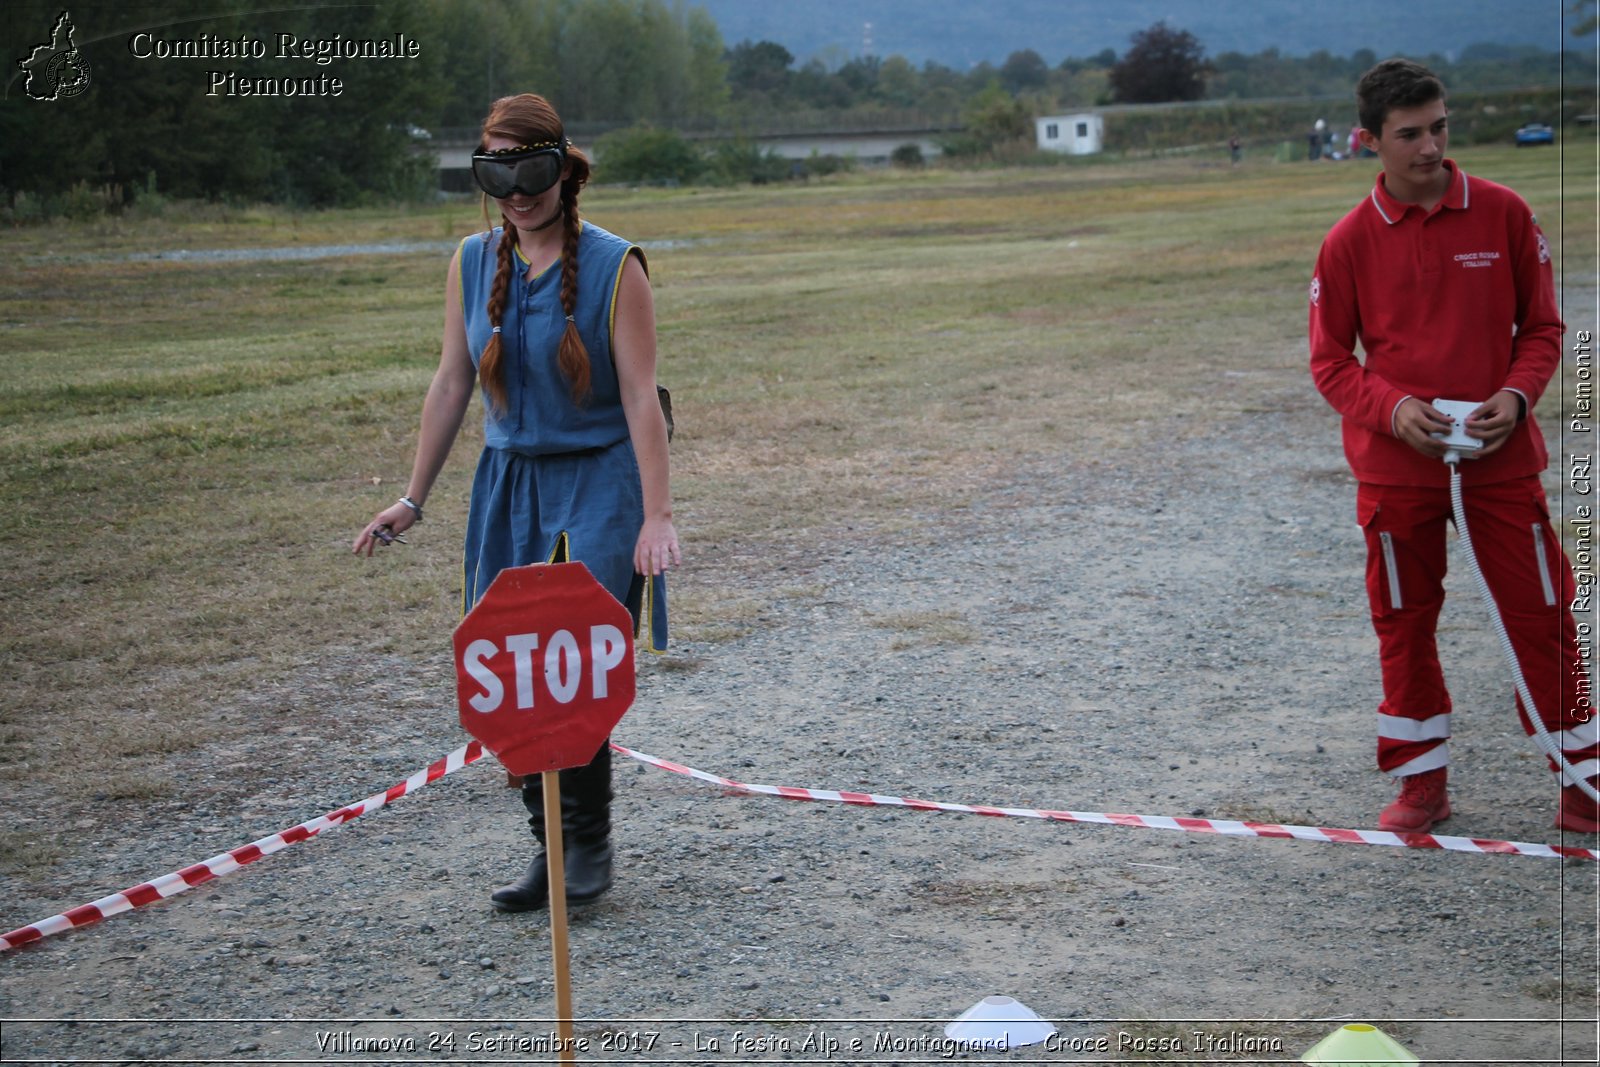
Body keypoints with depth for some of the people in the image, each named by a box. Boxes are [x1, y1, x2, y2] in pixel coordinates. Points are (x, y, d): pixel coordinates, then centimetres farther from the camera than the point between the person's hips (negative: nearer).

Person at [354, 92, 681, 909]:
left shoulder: (613, 266, -8)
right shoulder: (473, 263, 6)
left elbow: (641, 398, -11)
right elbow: (452, 384, 11)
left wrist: (656, 517, -17)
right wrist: (413, 499, 11)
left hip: (599, 482, -5)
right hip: (510, 482, 5)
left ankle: (589, 844, 6)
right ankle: (551, 850, 17)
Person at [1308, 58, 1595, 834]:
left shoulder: (1502, 214, -2)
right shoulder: (1349, 241, -3)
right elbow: (1329, 359, 2)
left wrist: (1516, 396, -13)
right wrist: (1392, 407, -16)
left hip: (1501, 457, 0)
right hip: (1395, 466, 0)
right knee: (1404, 624, 8)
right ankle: (1421, 783, 23)